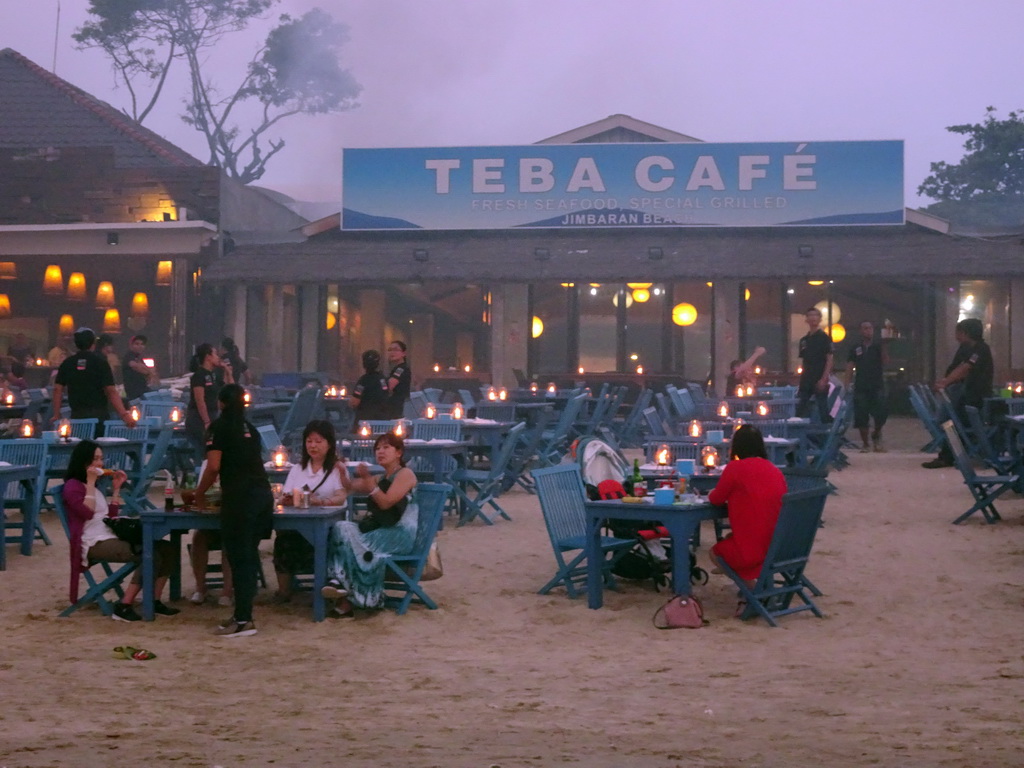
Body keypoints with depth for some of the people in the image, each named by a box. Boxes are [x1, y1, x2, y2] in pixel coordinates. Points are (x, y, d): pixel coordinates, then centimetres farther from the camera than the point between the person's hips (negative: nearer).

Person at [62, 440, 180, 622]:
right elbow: (87, 513, -17)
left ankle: (154, 602, -7)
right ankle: (123, 607, -24)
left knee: (166, 548, -6)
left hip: (111, 538, 9)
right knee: (150, 556, -27)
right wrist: (91, 483, -12)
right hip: (95, 544, -9)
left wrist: (117, 488, 19)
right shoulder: (73, 486, -2)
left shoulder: (93, 487, 24)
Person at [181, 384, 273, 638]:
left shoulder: (219, 426, 1)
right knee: (249, 555, 12)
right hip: (263, 493, 6)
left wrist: (199, 494, 8)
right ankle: (244, 614, 15)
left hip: (240, 497, -6)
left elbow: (214, 466, -8)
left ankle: (243, 620, -3)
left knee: (239, 557, -3)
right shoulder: (249, 429, 20)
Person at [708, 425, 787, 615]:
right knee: (728, 541, 31)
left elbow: (716, 499, 3)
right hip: (780, 546, 6)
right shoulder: (775, 470, 8)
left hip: (753, 548, -6)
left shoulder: (735, 468, -9)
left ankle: (754, 587, 4)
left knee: (716, 551, 24)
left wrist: (712, 493, 26)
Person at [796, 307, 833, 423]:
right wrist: (801, 381, 11)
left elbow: (829, 360, -7)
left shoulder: (824, 338, -3)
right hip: (805, 382, 6)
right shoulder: (804, 340, 14)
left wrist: (824, 379, -16)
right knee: (799, 410, 3)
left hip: (820, 382, -6)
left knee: (823, 410, -4)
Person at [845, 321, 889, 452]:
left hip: (877, 386, -1)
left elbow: (885, 361, -7)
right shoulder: (855, 349, 10)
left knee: (881, 413, -14)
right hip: (861, 387, 1)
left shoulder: (878, 347, 8)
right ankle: (865, 444, 11)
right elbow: (850, 367, 8)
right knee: (861, 417, -1)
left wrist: (883, 345, -16)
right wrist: (847, 385, -3)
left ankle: (876, 434, 14)